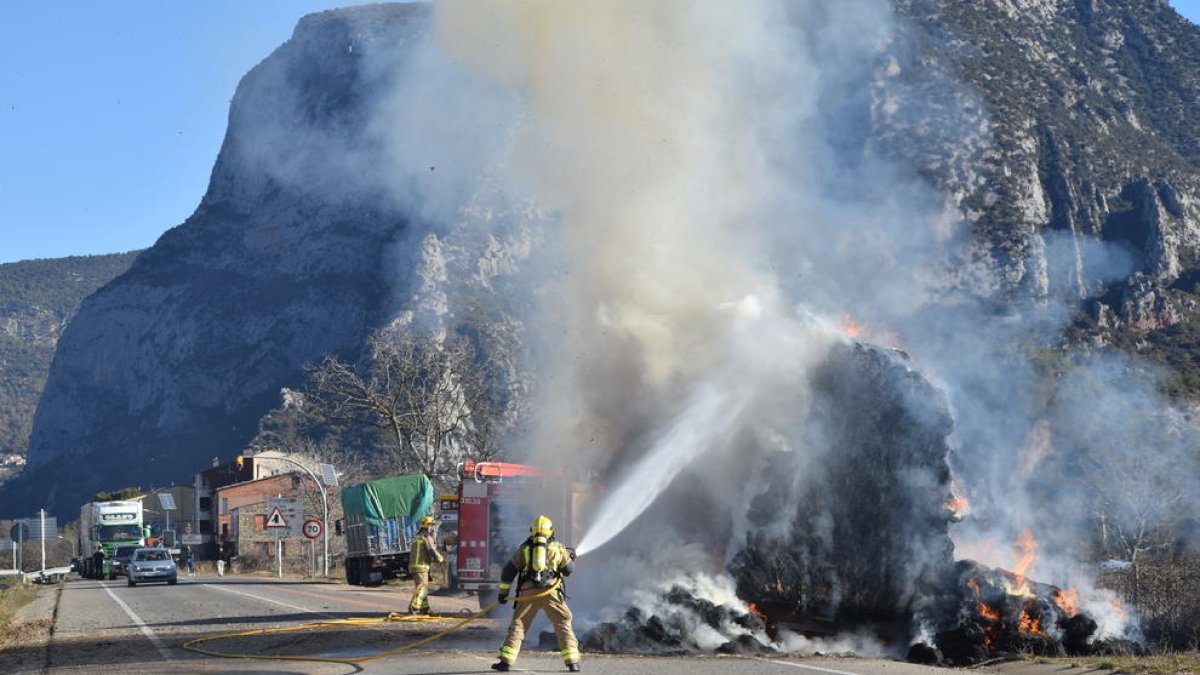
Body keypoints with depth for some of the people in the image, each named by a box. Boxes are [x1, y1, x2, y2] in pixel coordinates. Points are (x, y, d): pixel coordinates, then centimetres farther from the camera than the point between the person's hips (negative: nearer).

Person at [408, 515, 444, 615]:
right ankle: (413, 608, -20)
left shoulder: (417, 537, 20)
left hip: (413, 566, 9)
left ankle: (425, 609, 17)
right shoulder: (427, 537, -9)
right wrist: (441, 559, 2)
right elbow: (432, 551, -15)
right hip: (422, 567, -9)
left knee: (421, 588, 14)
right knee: (422, 589, -10)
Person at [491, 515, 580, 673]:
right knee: (564, 625, 8)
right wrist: (570, 558, 39)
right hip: (551, 593, -1)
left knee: (518, 625, 8)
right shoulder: (557, 547, 11)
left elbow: (508, 571, 10)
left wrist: (503, 593, 16)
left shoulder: (524, 548, 13)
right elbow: (568, 570, 19)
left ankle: (506, 662, 0)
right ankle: (573, 662, 0)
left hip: (528, 593, 1)